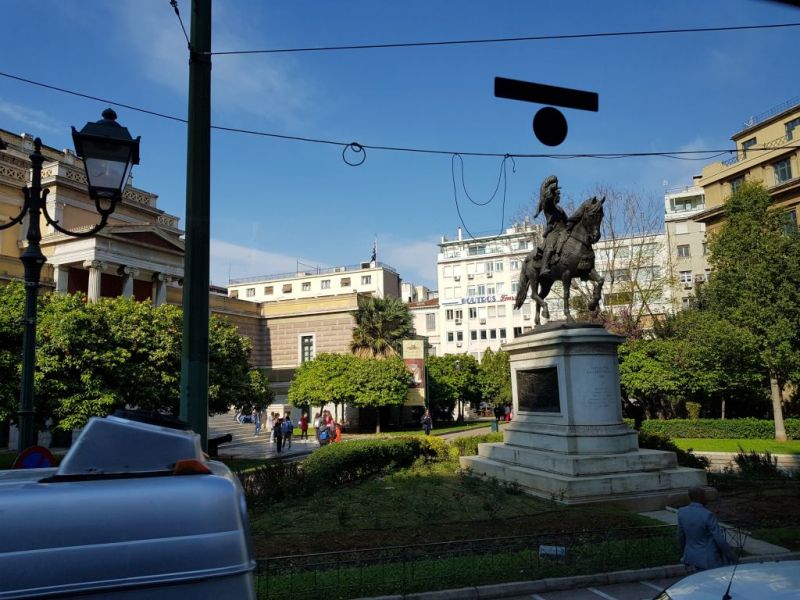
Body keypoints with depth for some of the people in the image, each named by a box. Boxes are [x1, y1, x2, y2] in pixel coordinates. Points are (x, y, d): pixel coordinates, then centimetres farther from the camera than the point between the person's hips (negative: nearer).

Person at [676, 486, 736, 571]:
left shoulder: (682, 512, -8)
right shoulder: (707, 515, -26)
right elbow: (719, 538, -19)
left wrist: (683, 552, 19)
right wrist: (730, 553, -3)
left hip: (692, 556, 5)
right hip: (710, 558, -5)